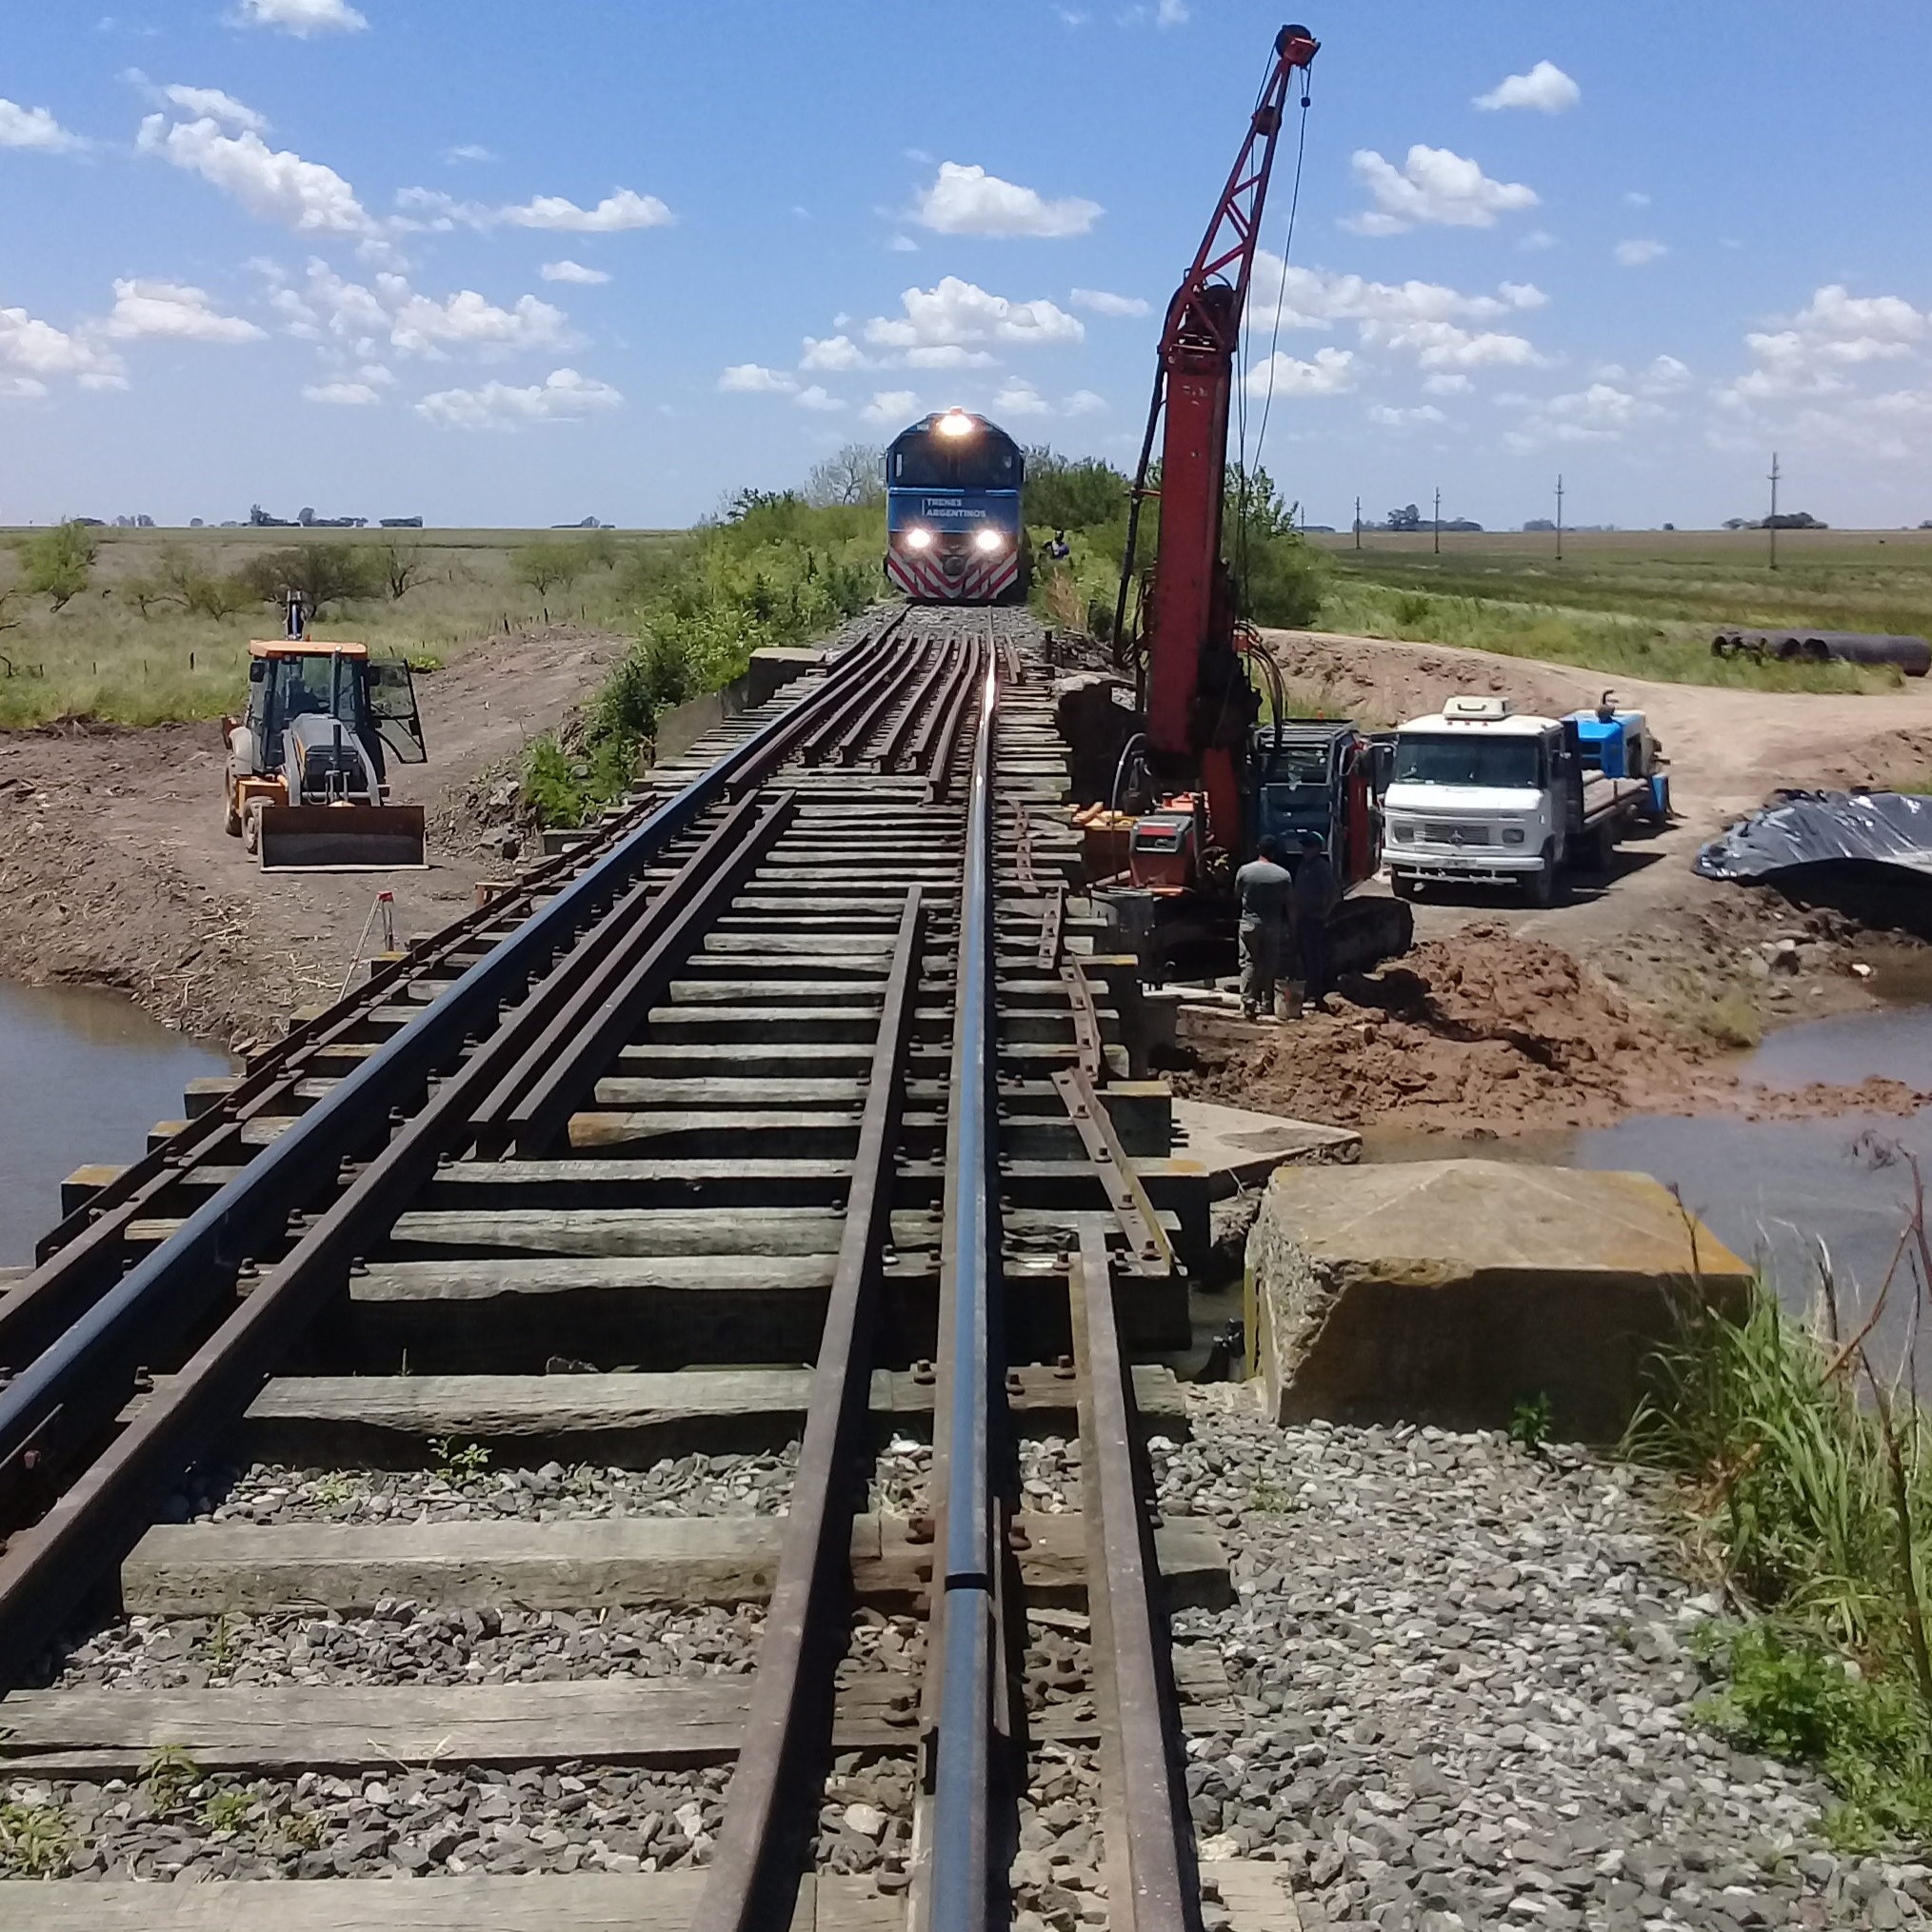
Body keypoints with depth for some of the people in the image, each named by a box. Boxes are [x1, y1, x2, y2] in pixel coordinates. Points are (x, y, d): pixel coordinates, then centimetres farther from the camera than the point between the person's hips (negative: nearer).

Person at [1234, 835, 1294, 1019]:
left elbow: (1237, 893, 9)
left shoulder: (1244, 871, -7)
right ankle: (1267, 1004, 9)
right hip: (1273, 927, 0)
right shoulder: (1283, 875, -9)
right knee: (1270, 965, 8)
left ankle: (1248, 1002, -8)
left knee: (1249, 963, 3)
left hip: (1249, 924, 0)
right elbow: (1290, 904, -4)